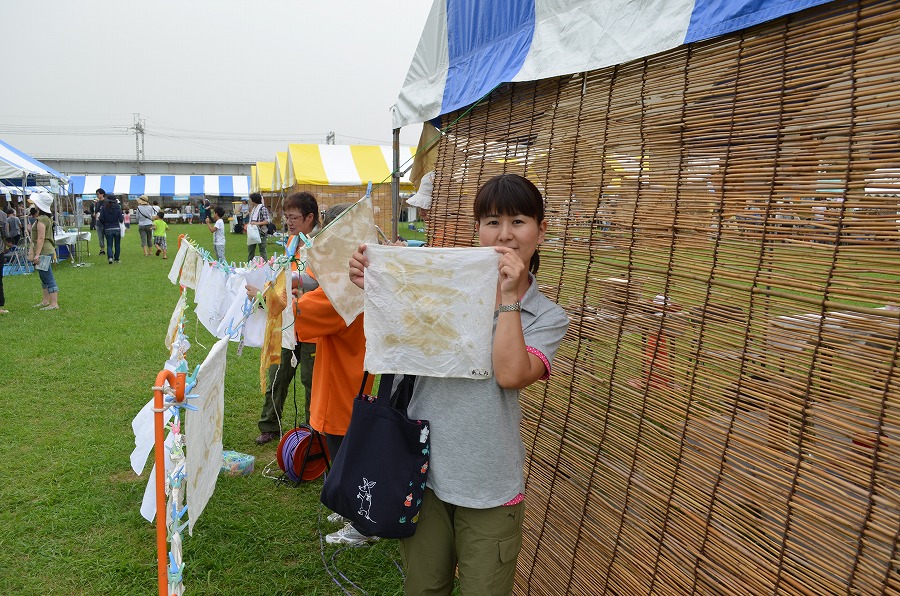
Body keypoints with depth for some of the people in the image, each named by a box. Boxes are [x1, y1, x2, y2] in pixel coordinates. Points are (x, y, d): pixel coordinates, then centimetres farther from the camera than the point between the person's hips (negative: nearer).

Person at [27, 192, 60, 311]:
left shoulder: (42, 220, -18)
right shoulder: (47, 217, 12)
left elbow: (41, 238, -21)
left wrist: (37, 254, -21)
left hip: (44, 252, -11)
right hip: (46, 251, 11)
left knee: (48, 278, -7)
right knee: (44, 278, 17)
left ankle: (54, 303, -5)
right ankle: (46, 301, 26)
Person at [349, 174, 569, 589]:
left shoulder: (548, 317, -3)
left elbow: (510, 375, -21)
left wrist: (507, 296, -19)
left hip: (489, 487, -1)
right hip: (424, 469, 2)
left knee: (482, 588, 14)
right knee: (422, 587, 19)